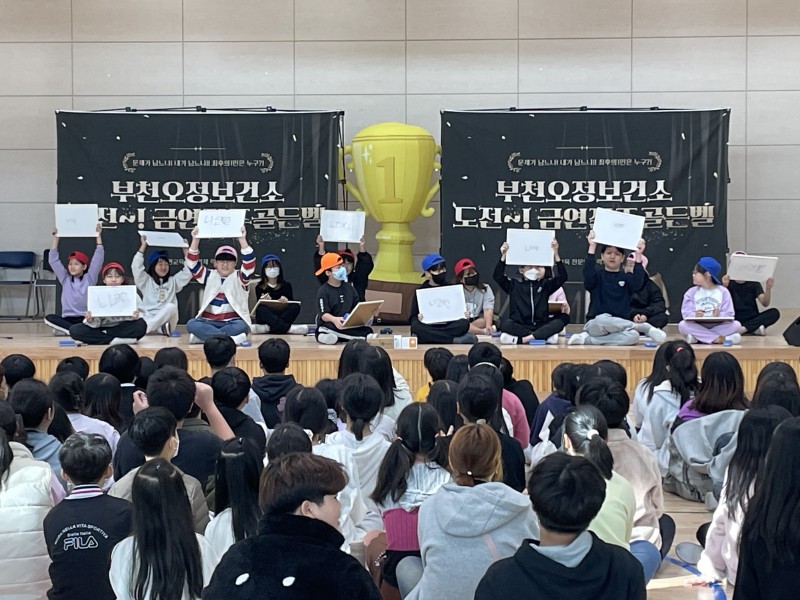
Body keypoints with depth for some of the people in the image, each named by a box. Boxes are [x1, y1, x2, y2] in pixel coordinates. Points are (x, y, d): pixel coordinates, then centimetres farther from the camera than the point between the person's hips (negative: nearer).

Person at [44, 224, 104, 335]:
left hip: (85, 318, -2)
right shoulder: (65, 279, 13)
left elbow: (98, 259, -1)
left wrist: (98, 236, -3)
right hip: (67, 319, 2)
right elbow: (53, 260, 10)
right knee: (49, 318, -28)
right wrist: (56, 237, 7)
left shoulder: (89, 278, 6)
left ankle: (65, 330, -32)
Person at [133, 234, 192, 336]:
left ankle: (147, 327, -29)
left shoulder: (173, 281, 21)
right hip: (148, 318, -2)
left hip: (166, 319, 2)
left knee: (170, 307, -34)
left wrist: (185, 251, 14)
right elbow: (136, 267, 1)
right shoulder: (146, 281, 13)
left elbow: (188, 273, 14)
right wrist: (143, 246, 2)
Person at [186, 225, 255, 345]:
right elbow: (193, 264, 1)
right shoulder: (209, 277, 14)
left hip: (233, 322, -2)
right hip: (209, 322, 2)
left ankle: (204, 336, -31)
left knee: (242, 326, -36)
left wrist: (242, 240, -21)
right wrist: (195, 240, -11)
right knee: (191, 324, -29)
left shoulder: (239, 278, 8)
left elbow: (250, 263, -11)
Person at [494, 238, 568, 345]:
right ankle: (545, 336, -31)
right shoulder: (514, 285, 11)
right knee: (504, 322, -33)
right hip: (519, 326, -1)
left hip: (540, 326, 1)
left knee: (559, 322, -29)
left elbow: (562, 277, 1)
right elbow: (497, 276, -1)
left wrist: (556, 255, -9)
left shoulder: (545, 284, 13)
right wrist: (503, 256, -12)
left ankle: (521, 339, -35)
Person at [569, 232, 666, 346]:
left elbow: (637, 284, -10)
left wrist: (638, 256, -15)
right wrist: (592, 247, -20)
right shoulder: (597, 275, 8)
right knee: (603, 320, -40)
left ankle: (587, 339, -25)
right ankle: (644, 327, -18)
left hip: (620, 326, 2)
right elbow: (588, 275, -17)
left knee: (633, 336, -34)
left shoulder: (627, 277, 13)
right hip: (595, 325, -2)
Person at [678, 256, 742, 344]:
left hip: (717, 326, 0)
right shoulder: (691, 292, 7)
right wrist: (695, 316, -27)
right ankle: (719, 339, -31)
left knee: (736, 324, -25)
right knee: (682, 325, -29)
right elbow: (686, 313, -5)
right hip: (698, 327, 1)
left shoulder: (723, 291, 3)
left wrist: (719, 316, -27)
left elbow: (729, 314, -5)